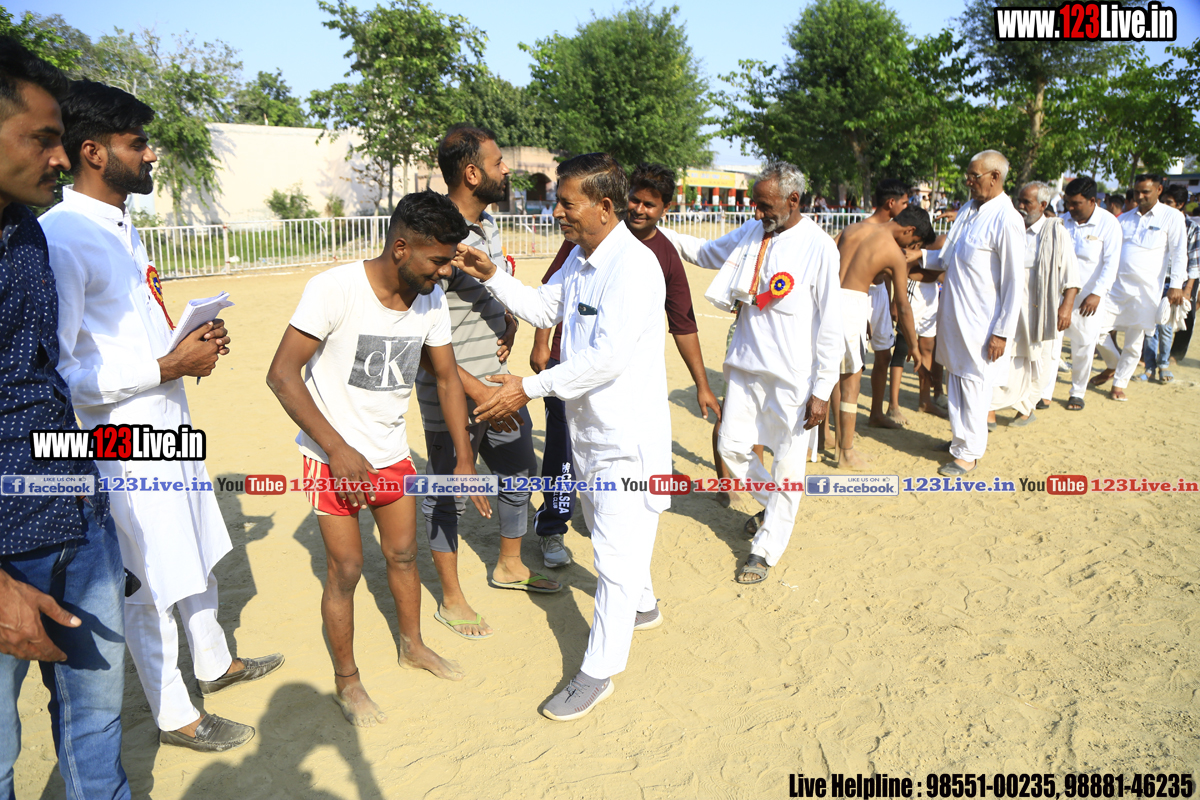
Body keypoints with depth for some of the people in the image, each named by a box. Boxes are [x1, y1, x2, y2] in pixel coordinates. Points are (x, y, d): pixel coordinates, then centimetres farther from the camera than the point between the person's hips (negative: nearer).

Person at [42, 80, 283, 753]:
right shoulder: (60, 238, -20)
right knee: (154, 582, 6)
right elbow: (58, 371, -24)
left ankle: (215, 663, 44)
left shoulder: (123, 225, 12)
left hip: (170, 425, 9)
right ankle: (176, 716, 25)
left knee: (199, 556, 22)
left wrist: (196, 341, 3)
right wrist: (168, 366, -20)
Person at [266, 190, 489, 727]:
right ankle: (346, 679, 24)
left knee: (403, 553, 17)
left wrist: (465, 460, 1)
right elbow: (282, 374, -22)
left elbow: (447, 377, 3)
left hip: (391, 452, 5)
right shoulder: (336, 288, -24)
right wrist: (338, 449, -25)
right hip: (333, 455, -5)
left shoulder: (431, 296, -6)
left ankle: (412, 646, 40)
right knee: (346, 568, 2)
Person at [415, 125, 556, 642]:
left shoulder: (489, 224, 7)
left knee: (518, 471, 20)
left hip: (498, 384, 9)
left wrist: (509, 329, 2)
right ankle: (451, 601, 26)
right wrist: (477, 391, -25)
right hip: (451, 392, -8)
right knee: (448, 496, 7)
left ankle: (509, 565, 43)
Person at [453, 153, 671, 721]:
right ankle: (641, 604, 50)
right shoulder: (580, 259, 7)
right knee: (605, 528, 26)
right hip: (587, 423, 10)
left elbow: (608, 358, -29)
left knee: (615, 548, 0)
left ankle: (599, 670, 13)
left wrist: (530, 388, -26)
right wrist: (492, 277, 3)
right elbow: (543, 309, 18)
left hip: (628, 431, -10)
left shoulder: (634, 266, -23)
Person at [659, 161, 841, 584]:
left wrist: (823, 390, -11)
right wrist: (658, 232, 9)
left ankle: (766, 549, 21)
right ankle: (772, 504, 40)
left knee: (787, 465, 4)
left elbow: (830, 324, -11)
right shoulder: (750, 233, 4)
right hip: (745, 366, 6)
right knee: (731, 446, 12)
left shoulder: (819, 247, -12)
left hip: (793, 375, -6)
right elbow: (707, 252, 22)